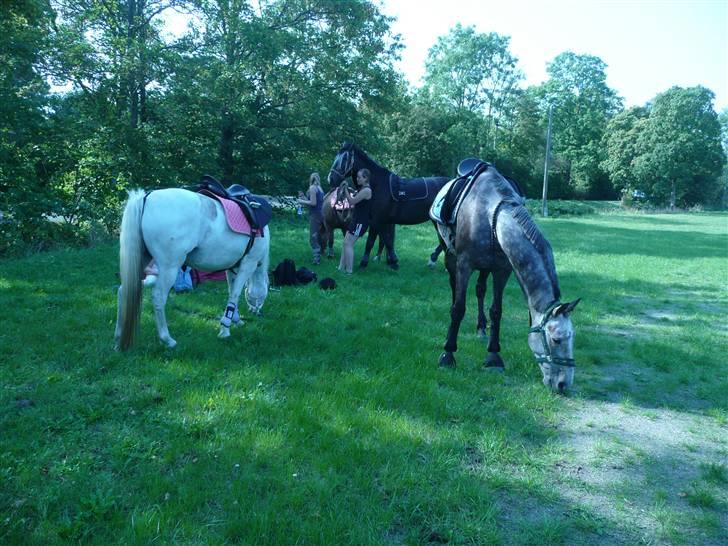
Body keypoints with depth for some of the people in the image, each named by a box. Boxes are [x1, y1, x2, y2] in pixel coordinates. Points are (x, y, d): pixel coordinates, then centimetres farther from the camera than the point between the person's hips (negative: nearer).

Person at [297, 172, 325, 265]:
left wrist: (302, 201, -7)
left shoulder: (312, 188, -11)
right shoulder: (319, 188, 15)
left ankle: (317, 258, -14)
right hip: (320, 214, 9)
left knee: (313, 237, -10)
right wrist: (304, 197, 17)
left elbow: (313, 203, -19)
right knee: (317, 236, 18)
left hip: (314, 215, -9)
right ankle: (318, 254, 26)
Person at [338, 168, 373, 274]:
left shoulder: (366, 190, -17)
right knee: (346, 242, 10)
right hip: (356, 220, 10)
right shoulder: (362, 189, 14)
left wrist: (346, 189, -10)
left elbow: (352, 202, -18)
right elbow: (354, 202, 15)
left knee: (348, 244, -8)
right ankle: (341, 267, 15)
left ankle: (349, 270, -2)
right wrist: (347, 190, 5)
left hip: (360, 222, -10)